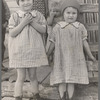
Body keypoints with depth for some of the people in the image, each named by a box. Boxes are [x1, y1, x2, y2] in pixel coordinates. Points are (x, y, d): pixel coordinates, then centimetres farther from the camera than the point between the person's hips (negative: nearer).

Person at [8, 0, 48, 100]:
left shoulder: (38, 15, 3)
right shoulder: (15, 16, -4)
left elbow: (43, 30, -3)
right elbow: (12, 33, -11)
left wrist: (32, 22, -16)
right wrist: (24, 22, -19)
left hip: (34, 49, 2)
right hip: (19, 50, -2)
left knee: (33, 76, 14)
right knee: (21, 77, 2)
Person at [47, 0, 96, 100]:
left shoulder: (80, 27, 4)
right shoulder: (58, 27, 1)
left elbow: (84, 42, 10)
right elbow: (53, 43, 7)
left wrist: (90, 56, 15)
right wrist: (47, 56, 10)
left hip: (75, 59, 1)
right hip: (61, 59, 0)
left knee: (72, 81, 5)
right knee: (61, 81, 4)